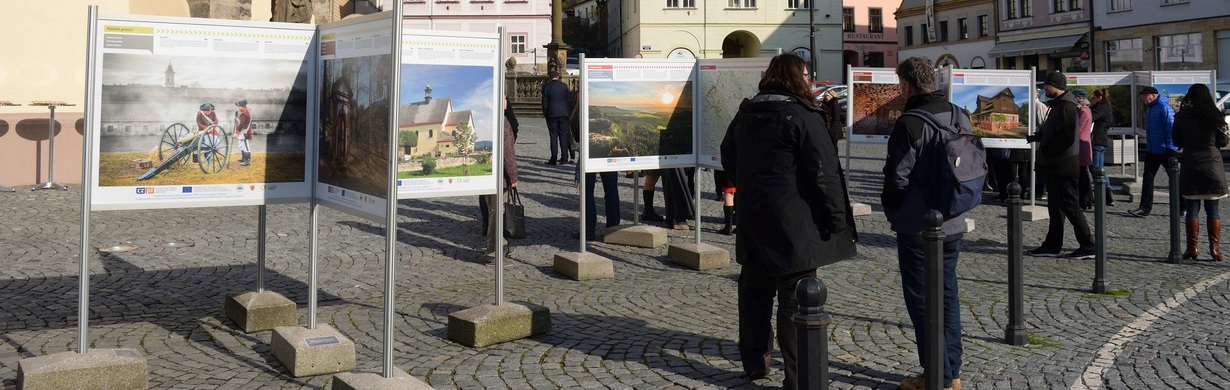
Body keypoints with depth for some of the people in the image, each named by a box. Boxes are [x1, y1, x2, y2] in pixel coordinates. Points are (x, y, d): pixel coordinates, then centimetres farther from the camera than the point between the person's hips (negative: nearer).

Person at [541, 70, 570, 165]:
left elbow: (544, 102, -5)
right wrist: (568, 112, 12)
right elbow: (568, 100, 5)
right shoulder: (564, 86, 2)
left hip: (551, 114, -2)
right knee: (563, 136, 7)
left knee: (553, 136, 1)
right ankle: (564, 158, 8)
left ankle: (554, 158, -2)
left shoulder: (546, 86, -5)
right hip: (563, 113, 2)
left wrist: (545, 113, 5)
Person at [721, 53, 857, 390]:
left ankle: (754, 360, 29)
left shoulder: (745, 114, 9)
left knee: (755, 289, 18)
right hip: (793, 221, -7)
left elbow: (729, 158, 22)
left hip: (752, 217, 7)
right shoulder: (802, 115, -14)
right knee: (796, 298, -2)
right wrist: (837, 219, -11)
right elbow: (824, 171, -17)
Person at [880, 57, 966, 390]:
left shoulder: (910, 123, -18)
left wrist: (890, 209, 1)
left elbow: (897, 177, -17)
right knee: (947, 296, 16)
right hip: (953, 224, 7)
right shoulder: (960, 116, 6)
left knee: (922, 301, 2)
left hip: (917, 226, -7)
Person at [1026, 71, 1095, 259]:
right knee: (1055, 206, 14)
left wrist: (1046, 151, -16)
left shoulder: (1066, 106, -17)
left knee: (1069, 206, -6)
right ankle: (1052, 245, 21)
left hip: (1063, 166, -11)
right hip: (1056, 166, 11)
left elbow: (1066, 138, -24)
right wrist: (1037, 137, 12)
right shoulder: (1059, 104, 16)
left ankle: (1088, 246, -1)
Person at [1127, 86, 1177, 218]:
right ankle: (1145, 208, 5)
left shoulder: (1164, 108, -15)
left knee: (1174, 179, 4)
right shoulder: (1149, 109, 13)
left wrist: (1170, 147, -22)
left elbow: (1171, 128, -19)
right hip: (1152, 151, 9)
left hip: (1165, 151, -9)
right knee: (1147, 178, 4)